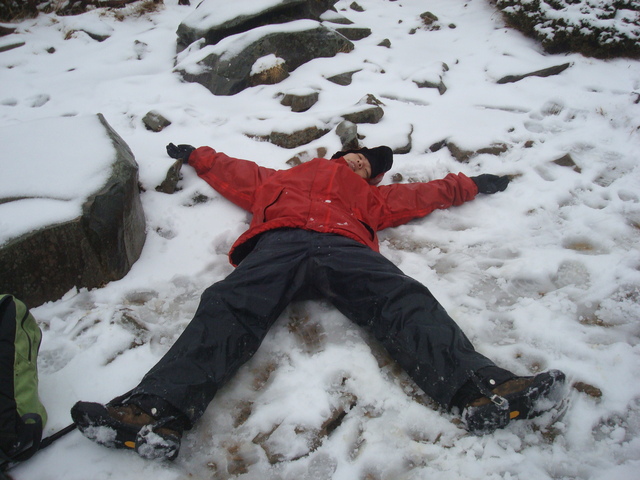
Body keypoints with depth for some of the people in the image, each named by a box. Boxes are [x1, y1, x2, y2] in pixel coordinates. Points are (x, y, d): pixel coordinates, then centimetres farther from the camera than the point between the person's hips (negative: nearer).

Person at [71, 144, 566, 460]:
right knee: (227, 307, -31)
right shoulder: (280, 179, 41)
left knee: (407, 302, -28)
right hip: (280, 244, -1)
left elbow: (425, 194, 48)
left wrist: (472, 185, 56)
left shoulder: (372, 197, 41)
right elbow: (232, 171, 51)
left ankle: (482, 390, -48)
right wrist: (195, 154, 64)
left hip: (344, 248, 1)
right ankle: (155, 414, -51)